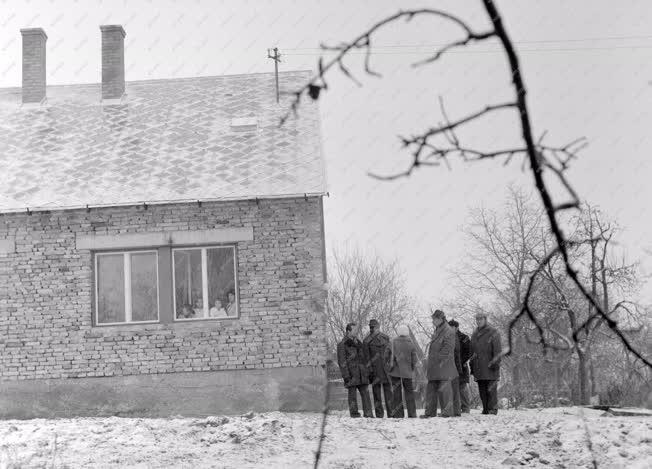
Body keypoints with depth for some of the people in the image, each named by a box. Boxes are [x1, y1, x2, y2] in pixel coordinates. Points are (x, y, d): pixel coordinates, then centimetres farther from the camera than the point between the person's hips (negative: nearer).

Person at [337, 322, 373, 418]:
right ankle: (354, 413, 4)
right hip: (351, 374, -5)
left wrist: (367, 373, 16)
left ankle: (368, 414, 0)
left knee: (365, 393, 0)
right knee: (352, 395, -1)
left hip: (361, 374, 6)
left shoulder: (359, 343, 16)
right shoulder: (342, 344, -4)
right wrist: (346, 376, -14)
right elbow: (342, 362, -8)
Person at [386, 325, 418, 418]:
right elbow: (414, 359, -2)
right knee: (409, 392, 7)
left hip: (395, 371, 0)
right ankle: (412, 414, 3)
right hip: (407, 372, 0)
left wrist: (390, 363, 14)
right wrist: (413, 369, 11)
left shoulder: (394, 342, 0)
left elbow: (386, 354, 1)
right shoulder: (411, 344, -2)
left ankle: (397, 414, 1)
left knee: (396, 393, 5)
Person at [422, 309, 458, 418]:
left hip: (443, 366, -9)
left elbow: (447, 349, -16)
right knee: (431, 388, 9)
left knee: (444, 389, -6)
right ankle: (430, 412, 14)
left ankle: (447, 411, -1)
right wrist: (429, 366, 18)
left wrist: (441, 362, -19)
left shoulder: (448, 331, -10)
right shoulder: (437, 331, 18)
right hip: (434, 367, 9)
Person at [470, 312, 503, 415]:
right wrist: (472, 367, 17)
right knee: (482, 389, 4)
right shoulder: (474, 335, 19)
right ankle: (485, 408, 8)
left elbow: (498, 350, -6)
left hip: (490, 366, -5)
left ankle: (493, 409, -5)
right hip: (479, 367, 6)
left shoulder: (493, 333, 0)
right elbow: (472, 352, 22)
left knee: (491, 388, -8)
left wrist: (495, 363, -15)